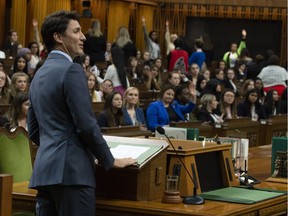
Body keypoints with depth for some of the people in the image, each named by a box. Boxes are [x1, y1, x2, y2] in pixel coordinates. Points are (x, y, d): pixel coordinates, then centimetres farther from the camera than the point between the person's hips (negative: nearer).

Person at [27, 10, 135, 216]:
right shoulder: (72, 70, -9)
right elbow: (87, 125, -14)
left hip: (45, 169, 9)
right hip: (71, 170, -9)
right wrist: (110, 161, -3)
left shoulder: (39, 75, 17)